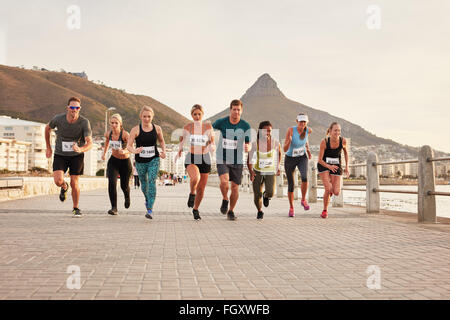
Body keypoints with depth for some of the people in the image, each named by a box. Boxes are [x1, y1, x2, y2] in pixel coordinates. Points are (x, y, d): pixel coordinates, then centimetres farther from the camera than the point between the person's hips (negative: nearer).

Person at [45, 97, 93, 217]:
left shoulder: (84, 122, -20)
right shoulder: (58, 119, -15)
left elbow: (90, 143, -26)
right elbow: (47, 128, 8)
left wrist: (80, 149, -48)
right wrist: (48, 148, 12)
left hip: (76, 155, -1)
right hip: (60, 154, 1)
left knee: (75, 183, -3)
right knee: (58, 180, -17)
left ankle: (76, 208, 20)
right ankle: (64, 187, 23)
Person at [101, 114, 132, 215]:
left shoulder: (125, 134, -24)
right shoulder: (108, 134, -8)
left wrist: (124, 151, -55)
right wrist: (104, 152, 20)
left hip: (125, 161, -3)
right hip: (113, 161, 3)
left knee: (124, 186, 12)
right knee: (111, 182, -20)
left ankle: (127, 197, 48)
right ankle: (114, 208, -16)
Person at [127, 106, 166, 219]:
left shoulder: (157, 128, -3)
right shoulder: (135, 130, -10)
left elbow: (161, 141, 15)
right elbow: (129, 145, -15)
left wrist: (164, 151, -2)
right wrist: (134, 151, -36)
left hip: (154, 160, 0)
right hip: (140, 161, 1)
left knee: (152, 182, -16)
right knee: (144, 183, 15)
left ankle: (150, 210, -15)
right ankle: (147, 198, 49)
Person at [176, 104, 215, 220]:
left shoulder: (208, 126, -4)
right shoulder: (187, 127, -3)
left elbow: (212, 144, 1)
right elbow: (182, 137, 18)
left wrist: (212, 147, -22)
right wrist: (179, 150, 6)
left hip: (205, 159, 1)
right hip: (191, 159, -1)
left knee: (201, 188, 7)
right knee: (195, 178, -33)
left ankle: (195, 209, 32)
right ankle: (192, 193, 0)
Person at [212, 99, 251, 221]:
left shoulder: (246, 126, -5)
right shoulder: (221, 122, -6)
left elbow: (248, 144, -3)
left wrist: (248, 147, -26)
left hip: (237, 160, 1)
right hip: (222, 159, -1)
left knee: (235, 187, 4)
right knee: (224, 181, -23)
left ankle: (231, 211, 25)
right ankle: (225, 200, 10)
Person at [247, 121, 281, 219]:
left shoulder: (276, 143, -15)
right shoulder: (255, 144, -18)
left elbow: (279, 153, 9)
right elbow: (249, 160, -13)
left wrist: (278, 166, 9)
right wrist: (251, 172, -29)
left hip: (270, 172, 0)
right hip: (257, 172, 0)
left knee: (270, 193, -21)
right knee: (257, 195, 0)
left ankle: (266, 196, 19)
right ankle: (259, 211, 34)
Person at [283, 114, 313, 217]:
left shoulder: (308, 130, -11)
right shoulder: (291, 130, -23)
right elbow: (285, 149, -26)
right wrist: (289, 141, -43)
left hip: (302, 158, 2)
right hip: (290, 159, -2)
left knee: (304, 177, -27)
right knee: (291, 185, 3)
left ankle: (303, 200, -2)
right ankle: (291, 208, 26)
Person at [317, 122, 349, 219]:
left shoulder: (343, 140, -14)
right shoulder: (324, 142, -21)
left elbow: (345, 152, 9)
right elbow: (320, 160, -15)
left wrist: (347, 167, 5)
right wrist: (329, 167, -32)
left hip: (336, 166, 2)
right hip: (323, 165, -2)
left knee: (336, 193, -7)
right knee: (328, 189, -17)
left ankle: (331, 190, 31)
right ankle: (325, 210, 6)